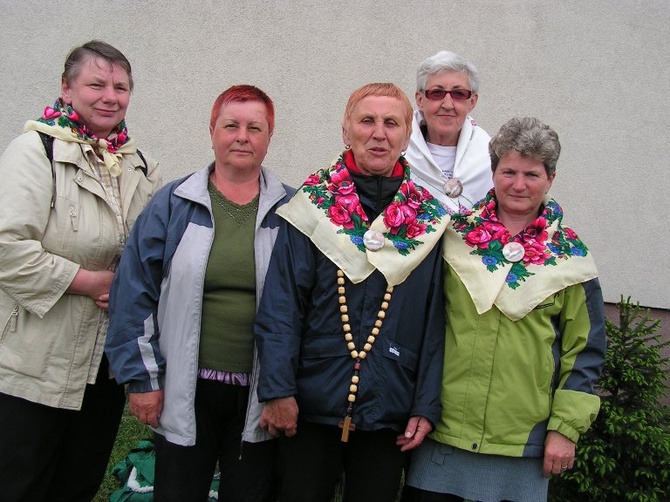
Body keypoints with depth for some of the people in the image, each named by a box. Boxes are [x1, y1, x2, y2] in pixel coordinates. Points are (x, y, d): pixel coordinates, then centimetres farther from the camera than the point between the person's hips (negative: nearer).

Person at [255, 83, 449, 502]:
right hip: (310, 407, -1)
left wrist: (427, 407, -2)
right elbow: (281, 308, -6)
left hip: (390, 415, 2)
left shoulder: (429, 221, 2)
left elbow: (434, 324, 2)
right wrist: (278, 390, -12)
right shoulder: (314, 206, -3)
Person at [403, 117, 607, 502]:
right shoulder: (455, 235, 1)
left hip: (522, 441, 0)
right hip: (443, 429, 1)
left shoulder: (571, 258, 1)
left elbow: (585, 351, 4)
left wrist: (565, 428, -1)